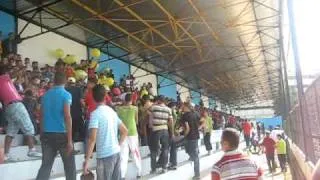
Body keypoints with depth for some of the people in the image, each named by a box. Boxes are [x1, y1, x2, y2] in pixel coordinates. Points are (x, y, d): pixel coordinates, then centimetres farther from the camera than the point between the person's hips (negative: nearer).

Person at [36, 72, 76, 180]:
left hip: (46, 135, 5)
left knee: (45, 165, 9)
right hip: (61, 134, -5)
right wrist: (69, 140, -14)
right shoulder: (66, 95, -8)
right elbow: (67, 117, -15)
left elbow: (42, 116, 12)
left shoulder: (46, 95, 9)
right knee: (69, 166, 8)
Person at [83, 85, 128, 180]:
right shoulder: (112, 111, 11)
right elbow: (125, 131, 15)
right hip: (116, 152, 7)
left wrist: (87, 160, -16)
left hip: (105, 155, -7)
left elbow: (92, 138, -19)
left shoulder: (95, 113, -11)